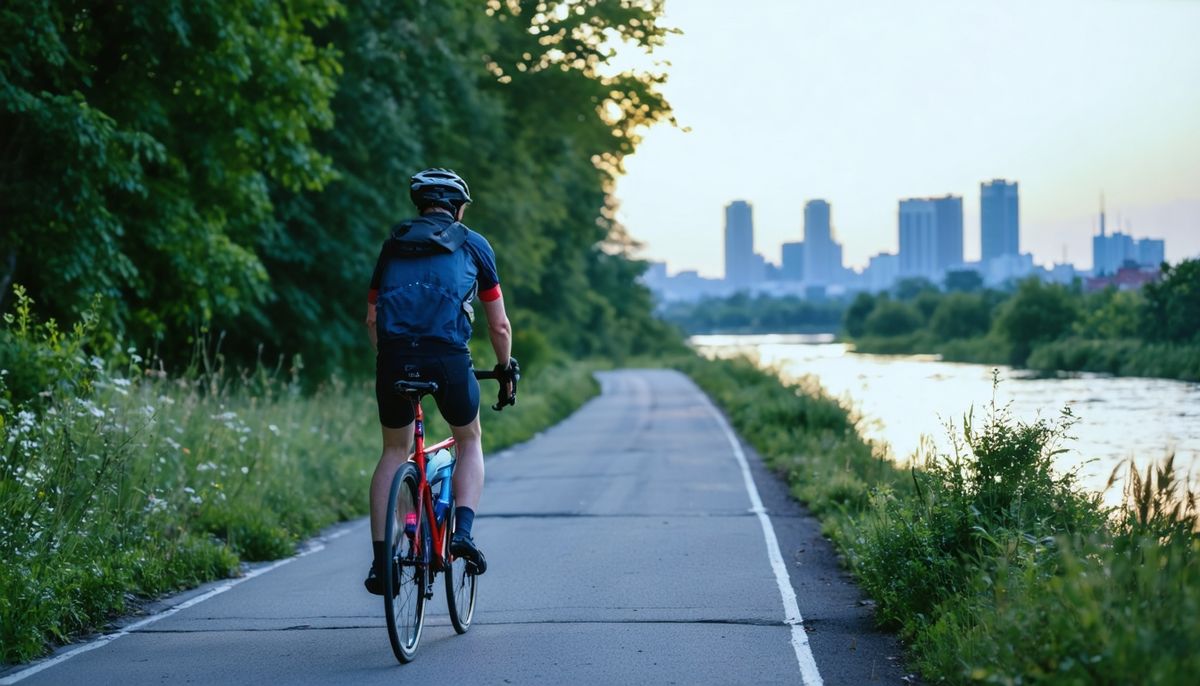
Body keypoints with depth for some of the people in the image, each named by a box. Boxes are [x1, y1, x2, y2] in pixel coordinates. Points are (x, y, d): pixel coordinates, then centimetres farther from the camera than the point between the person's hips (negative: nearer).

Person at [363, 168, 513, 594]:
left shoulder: (393, 244, 23)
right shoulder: (473, 245, 17)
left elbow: (371, 319, 23)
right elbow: (499, 325, 18)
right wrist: (506, 370, 33)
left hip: (394, 358, 2)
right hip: (449, 358, -2)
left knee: (394, 451, 20)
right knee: (469, 441, 23)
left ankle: (381, 561, 10)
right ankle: (462, 531, 2)